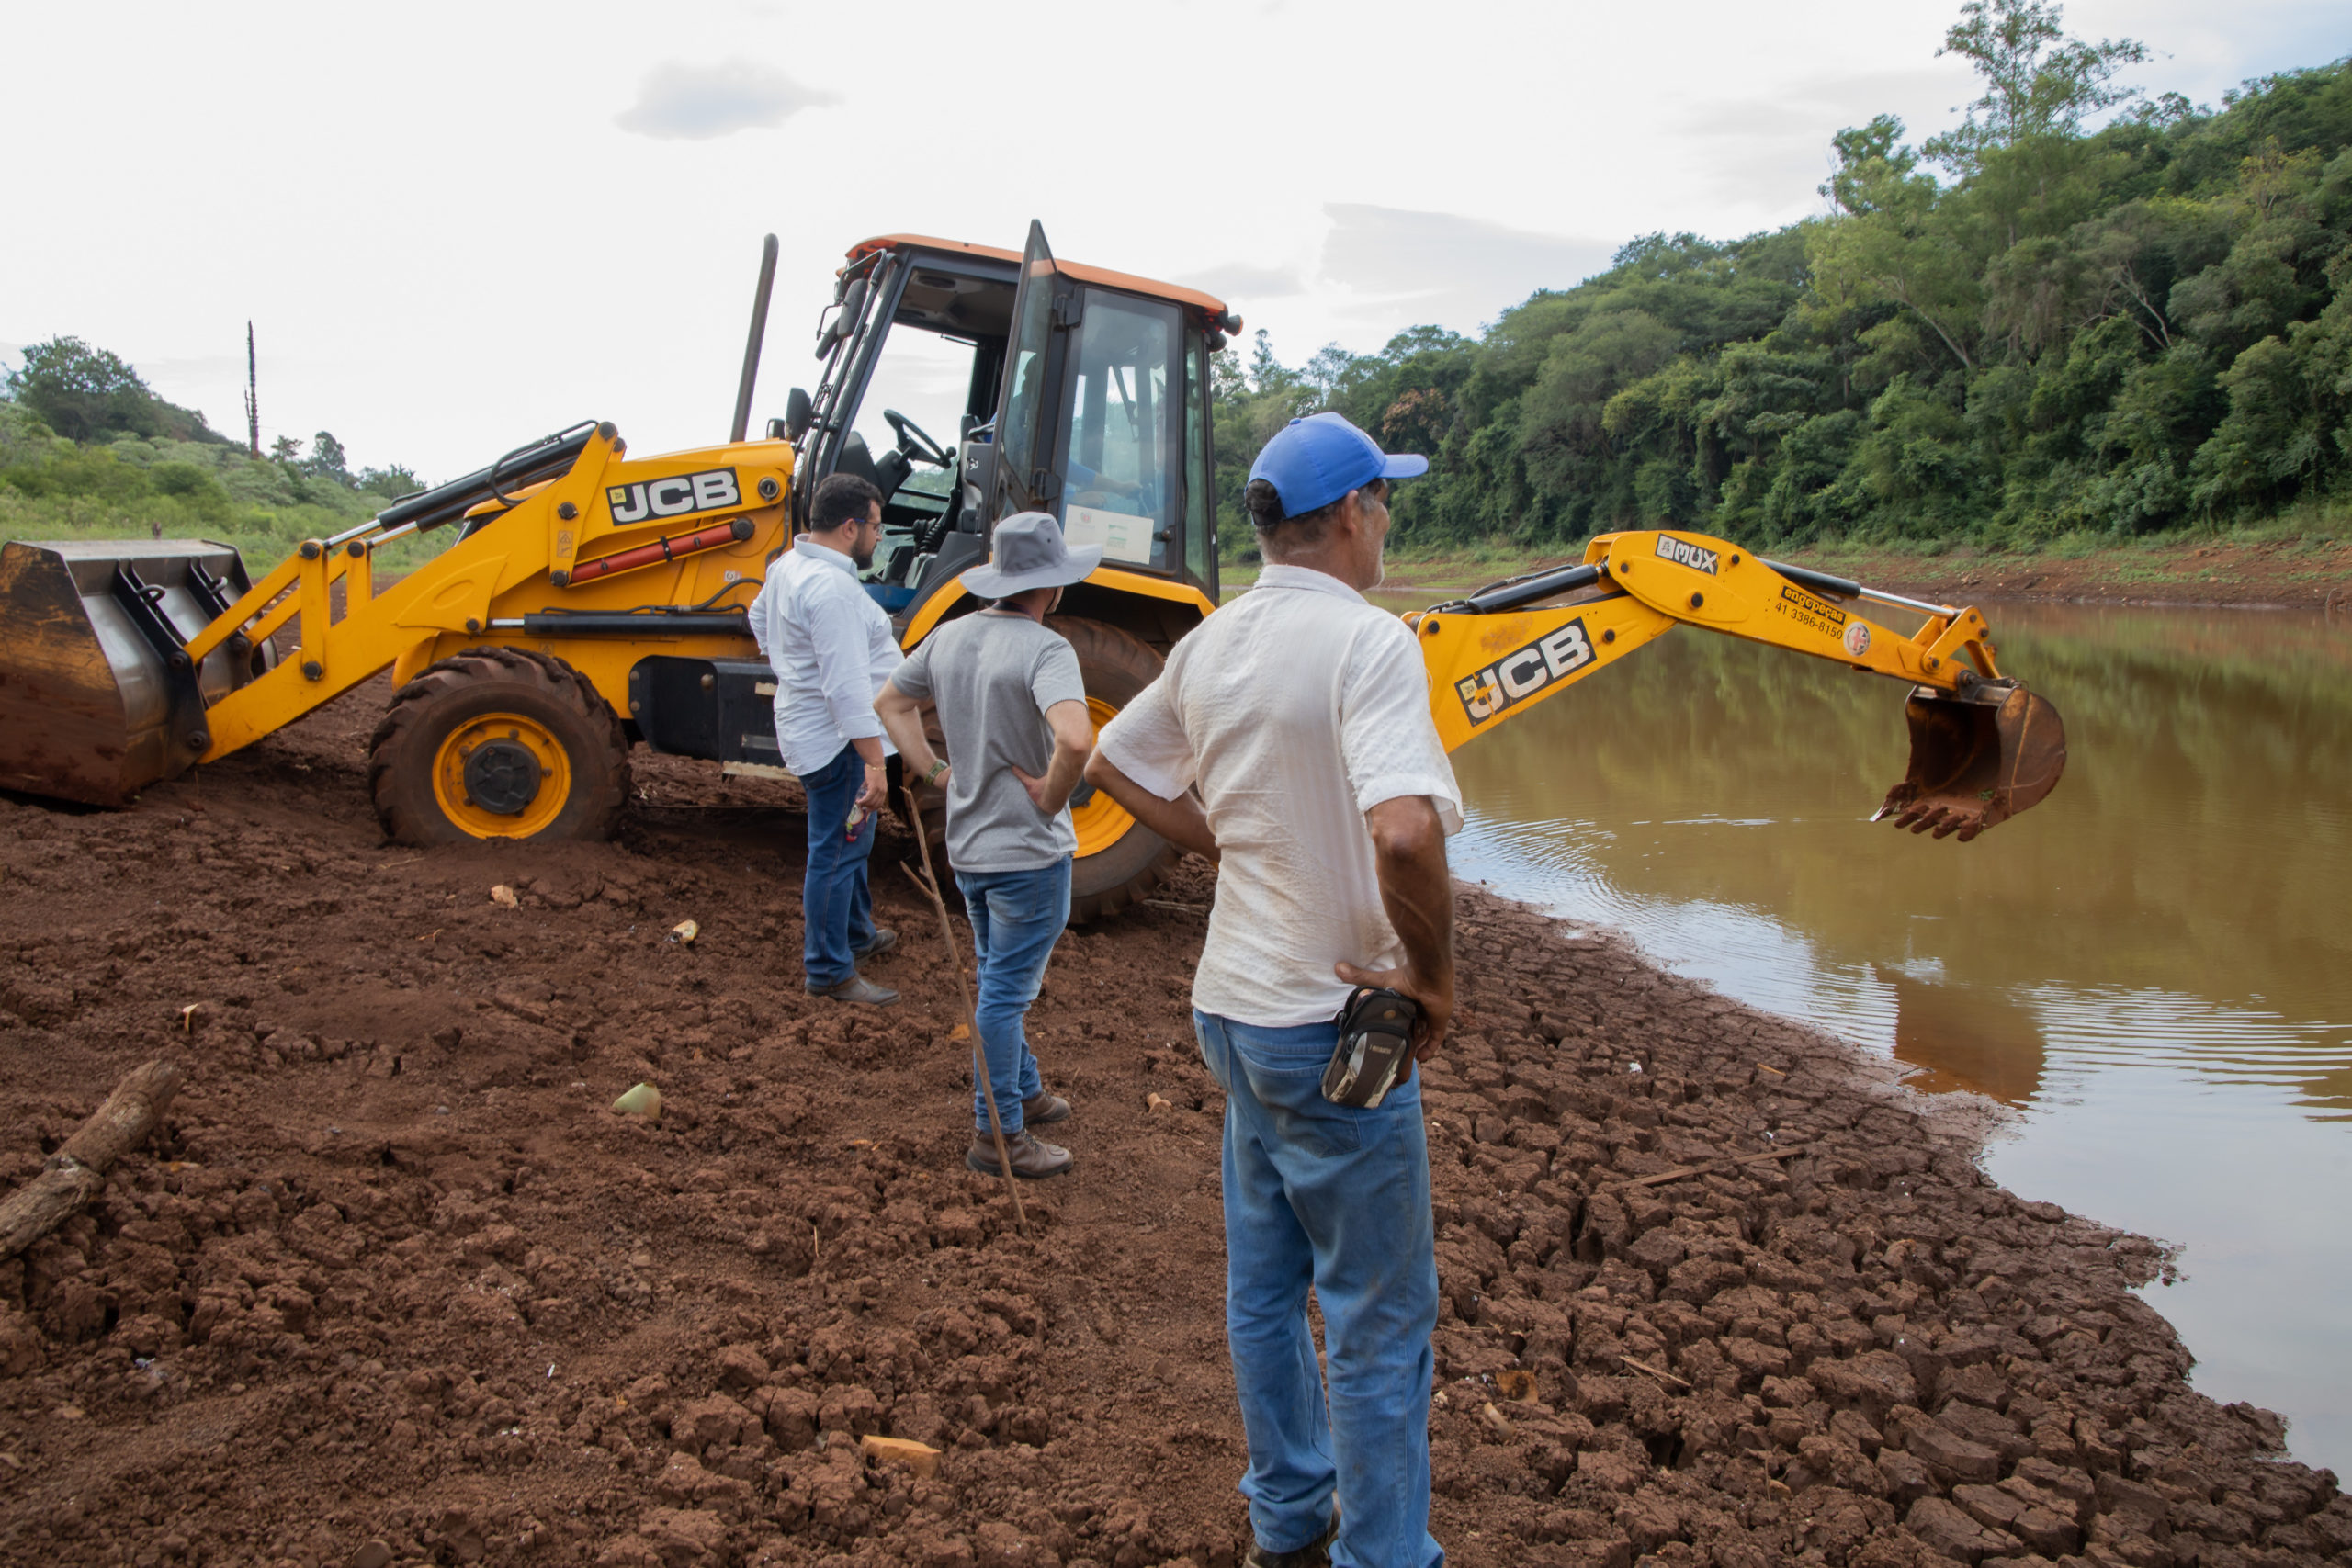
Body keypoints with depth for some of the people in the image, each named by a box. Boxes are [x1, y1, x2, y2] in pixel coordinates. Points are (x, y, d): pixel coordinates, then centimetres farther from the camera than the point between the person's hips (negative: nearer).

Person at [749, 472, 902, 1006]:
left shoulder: (788, 565, 8)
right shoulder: (830, 586, -26)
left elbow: (759, 617, 29)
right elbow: (848, 687, -29)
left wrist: (789, 668, 37)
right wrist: (873, 762, -28)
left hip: (807, 723, 11)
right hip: (838, 742, -11)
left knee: (851, 842, 25)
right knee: (836, 853, -2)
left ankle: (858, 934, 42)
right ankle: (829, 972, 8)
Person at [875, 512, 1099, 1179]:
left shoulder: (951, 637, 4)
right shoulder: (1045, 649, -22)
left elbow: (890, 703, 17)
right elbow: (1074, 740, -39)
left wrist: (936, 772, 11)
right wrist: (1052, 797, -21)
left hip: (968, 844, 8)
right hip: (1029, 851, -8)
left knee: (1000, 981, 22)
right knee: (1005, 993, 1)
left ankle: (1025, 1092, 39)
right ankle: (998, 1134, 12)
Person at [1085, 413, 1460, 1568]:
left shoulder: (1211, 643, 3)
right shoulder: (1367, 641, -21)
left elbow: (1112, 764, 17)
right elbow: (1404, 832, -36)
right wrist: (1434, 975, -20)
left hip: (1233, 998, 8)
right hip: (1333, 1019, -8)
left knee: (1263, 1281, 21)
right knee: (1379, 1314, 7)